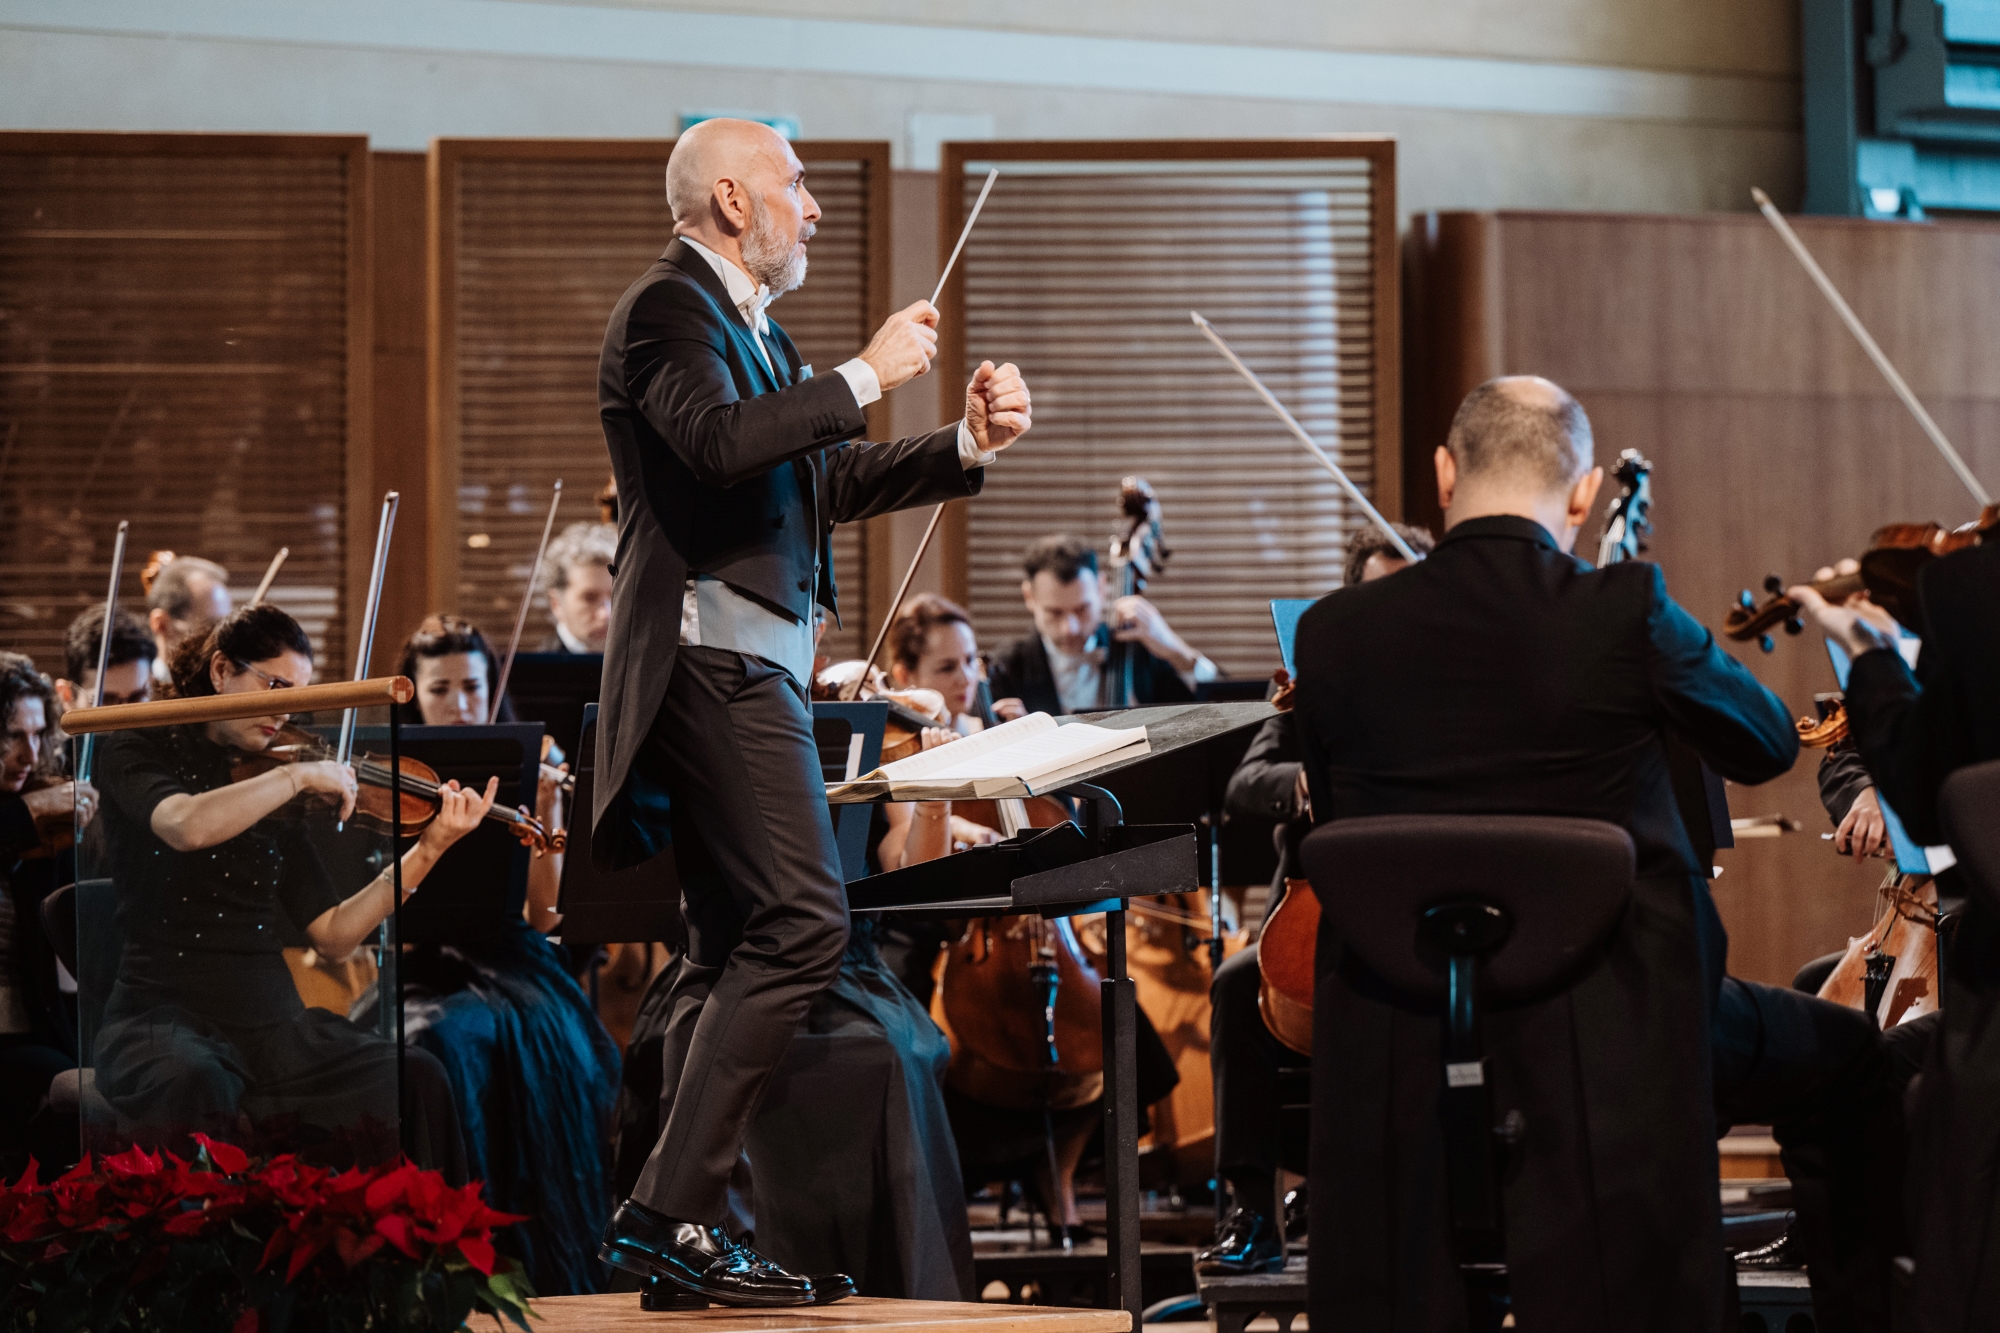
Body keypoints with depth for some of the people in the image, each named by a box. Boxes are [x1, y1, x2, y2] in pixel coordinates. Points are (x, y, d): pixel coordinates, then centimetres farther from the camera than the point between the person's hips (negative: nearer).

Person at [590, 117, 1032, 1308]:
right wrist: (866, 376, -18)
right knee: (803, 920, -19)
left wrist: (969, 446, 11)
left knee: (738, 950, 11)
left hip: (752, 663, 11)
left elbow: (827, 482, 24)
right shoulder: (670, 308, -8)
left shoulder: (751, 324, 22)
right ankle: (673, 1207, -19)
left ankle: (683, 1229, 12)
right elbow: (720, 439, -26)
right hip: (715, 659, -11)